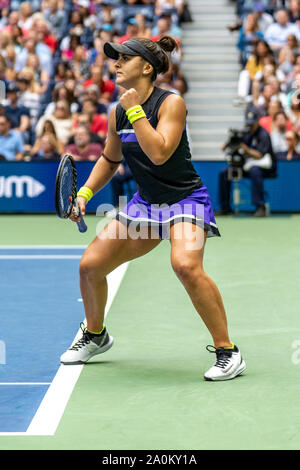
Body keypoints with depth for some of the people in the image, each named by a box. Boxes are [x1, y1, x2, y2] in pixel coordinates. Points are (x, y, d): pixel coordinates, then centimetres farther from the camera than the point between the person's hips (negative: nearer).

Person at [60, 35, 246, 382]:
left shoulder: (171, 103, -15)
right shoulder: (117, 113, 3)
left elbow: (159, 153, -28)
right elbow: (109, 160, 18)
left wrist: (136, 111, -24)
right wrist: (85, 192, 6)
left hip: (186, 199, -7)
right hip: (145, 203, 7)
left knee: (186, 265, -33)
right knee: (90, 265, 3)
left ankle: (227, 352, -19)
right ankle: (96, 336, 30)